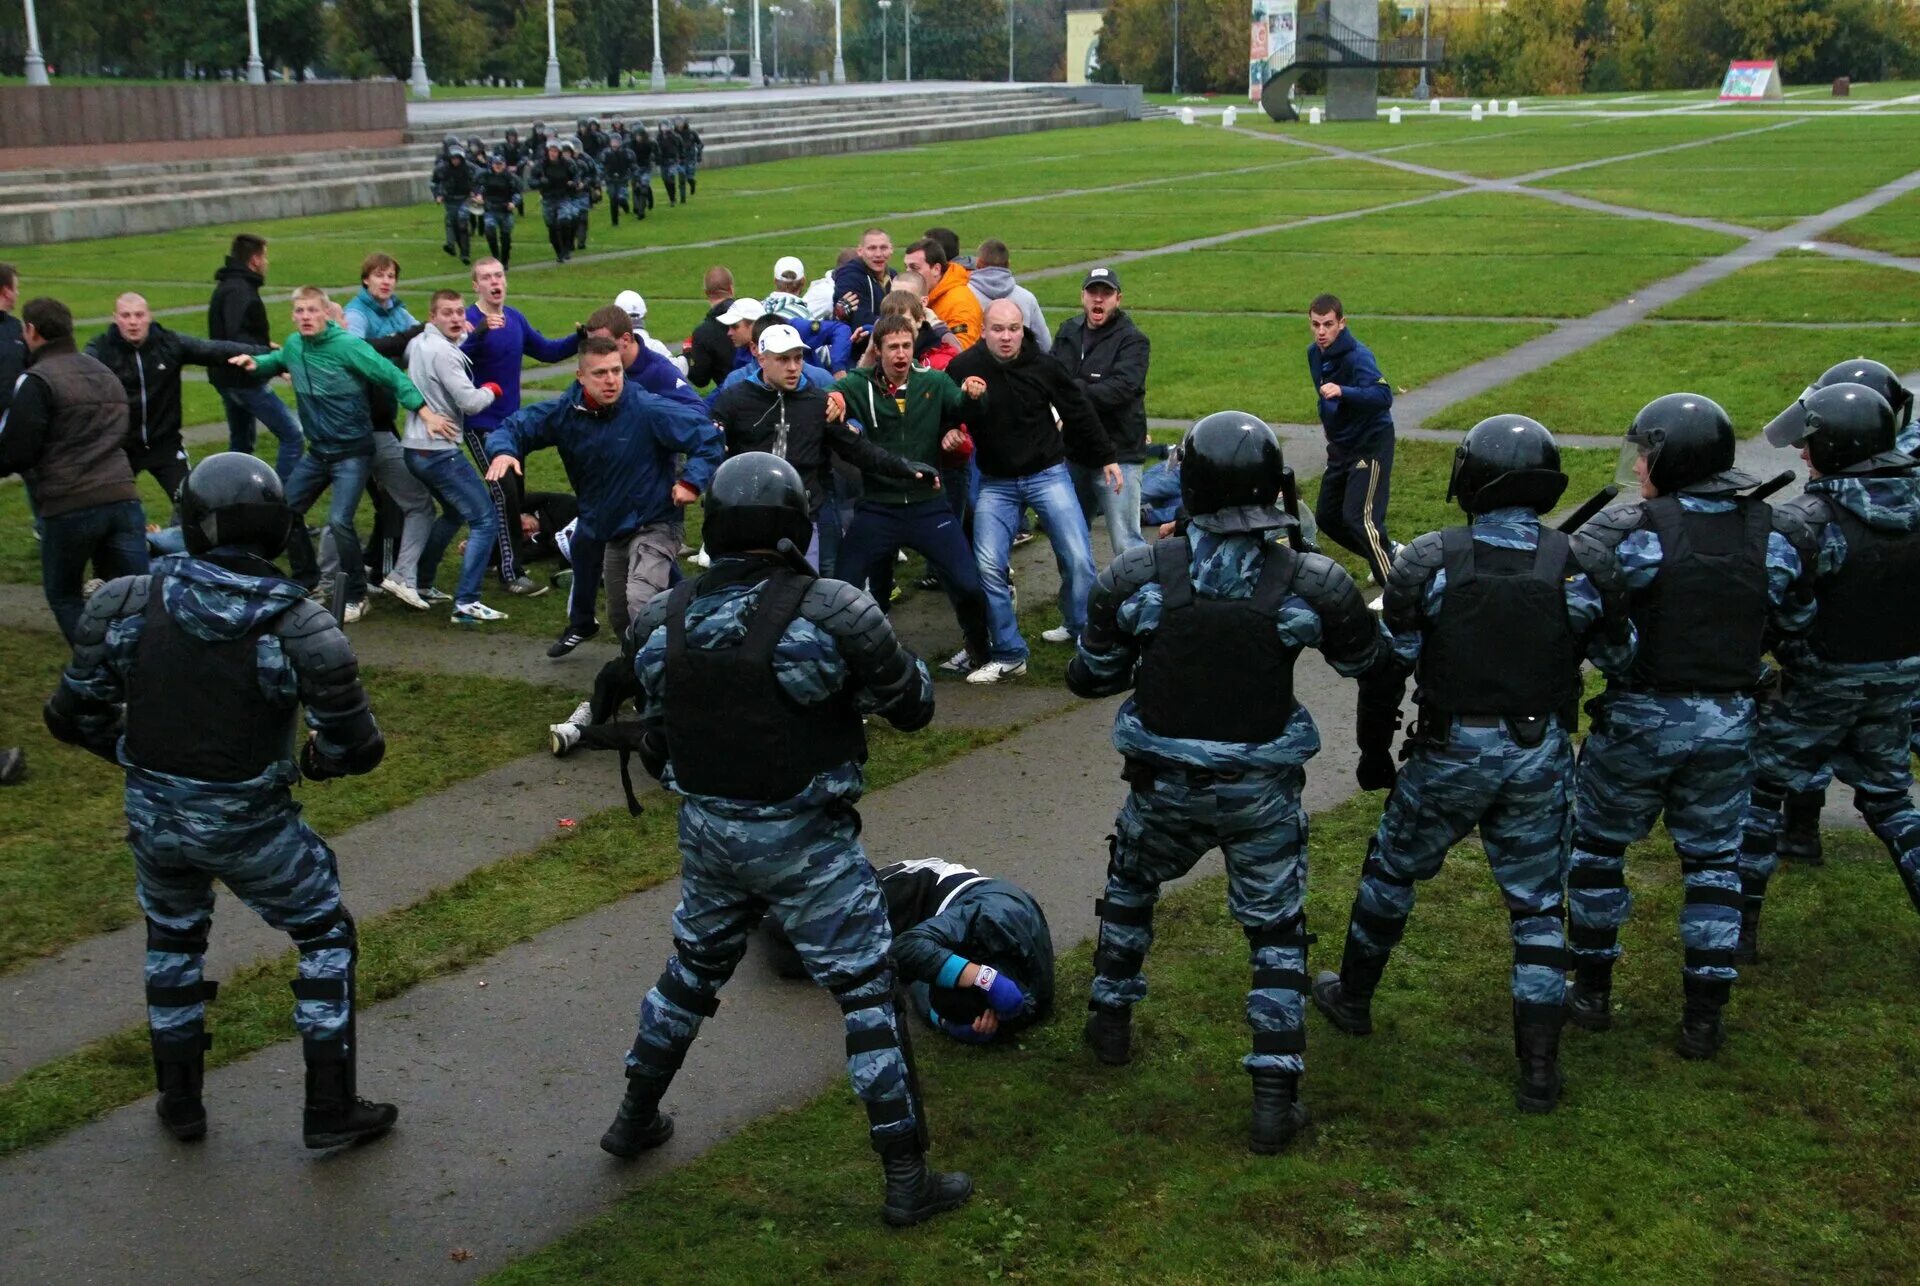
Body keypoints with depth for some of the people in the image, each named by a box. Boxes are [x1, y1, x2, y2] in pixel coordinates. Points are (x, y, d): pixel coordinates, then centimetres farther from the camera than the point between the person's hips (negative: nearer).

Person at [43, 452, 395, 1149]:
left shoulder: (125, 604, -12)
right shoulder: (300, 629, -20)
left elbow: (74, 717, -4)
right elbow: (357, 747, -16)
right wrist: (313, 759, 7)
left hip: (152, 816, 4)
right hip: (249, 826, -3)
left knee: (173, 941, 28)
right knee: (326, 939, 17)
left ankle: (180, 1102, 39)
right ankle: (330, 1110, 21)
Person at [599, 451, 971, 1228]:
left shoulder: (664, 622, -4)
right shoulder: (830, 613, -19)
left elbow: (656, 746, 6)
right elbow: (913, 707, -8)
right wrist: (889, 658, 10)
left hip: (707, 833, 5)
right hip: (802, 842, -5)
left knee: (693, 969, 27)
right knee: (869, 994, 5)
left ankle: (634, 1121, 42)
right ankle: (907, 1182, 9)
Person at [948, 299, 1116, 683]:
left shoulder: (1043, 365, -10)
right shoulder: (964, 367, -12)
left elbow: (1078, 411, 3)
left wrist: (1105, 457, 10)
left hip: (1048, 474, 0)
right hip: (996, 483, 0)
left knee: (1078, 559, -3)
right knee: (988, 566, -9)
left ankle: (1083, 632, 22)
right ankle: (1009, 655, 4)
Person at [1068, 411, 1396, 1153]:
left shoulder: (1135, 576, -14)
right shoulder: (1311, 585, -14)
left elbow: (1089, 679, -3)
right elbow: (1373, 668, 2)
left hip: (1164, 784, 1)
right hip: (1262, 791, -1)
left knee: (1129, 884, 30)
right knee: (1277, 934, 14)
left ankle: (1111, 1023, 44)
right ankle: (1275, 1100, 12)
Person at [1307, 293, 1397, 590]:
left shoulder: (1358, 356, -23)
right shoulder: (1314, 353, 3)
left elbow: (1384, 396, -39)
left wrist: (1342, 392, -51)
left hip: (1371, 444, -9)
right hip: (1340, 446, 9)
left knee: (1358, 517, -18)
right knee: (1327, 517, 13)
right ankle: (1388, 555, 31)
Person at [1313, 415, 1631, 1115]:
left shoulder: (1429, 560, -11)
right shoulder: (1578, 566, -8)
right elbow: (1619, 658, 5)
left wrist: (1374, 749, 7)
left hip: (1450, 754, -1)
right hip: (1541, 758, 1)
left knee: (1391, 869, 21)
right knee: (1538, 906, 11)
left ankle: (1351, 997, 40)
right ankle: (1539, 1070, 10)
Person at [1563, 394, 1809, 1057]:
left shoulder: (1628, 529, -18)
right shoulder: (1772, 530, -3)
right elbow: (1791, 622, 9)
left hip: (1638, 720, -3)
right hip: (1729, 725, 3)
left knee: (1598, 847, 16)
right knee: (1714, 860, 16)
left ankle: (1592, 991, 26)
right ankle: (1704, 1016, 18)